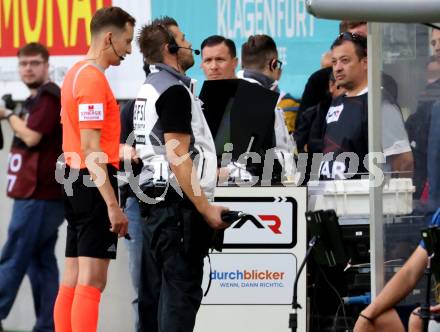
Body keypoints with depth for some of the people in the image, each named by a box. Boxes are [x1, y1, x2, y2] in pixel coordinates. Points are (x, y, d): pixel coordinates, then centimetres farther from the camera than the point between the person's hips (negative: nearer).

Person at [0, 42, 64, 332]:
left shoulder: (50, 96, -11)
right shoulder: (36, 99, 21)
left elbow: (31, 137, -18)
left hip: (39, 195, -10)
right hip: (40, 194, 10)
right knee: (41, 261, 7)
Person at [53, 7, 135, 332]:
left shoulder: (77, 73, 16)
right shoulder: (93, 78, -15)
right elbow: (91, 150, -20)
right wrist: (112, 204, -22)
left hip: (76, 183, 10)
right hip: (95, 183, -10)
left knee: (73, 280, 10)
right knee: (92, 281, -11)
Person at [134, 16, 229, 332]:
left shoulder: (150, 88, 17)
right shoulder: (174, 90, -14)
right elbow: (178, 158, -19)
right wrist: (206, 208, -17)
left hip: (156, 199, 10)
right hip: (178, 203, -10)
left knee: (154, 289, 10)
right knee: (182, 291, -10)